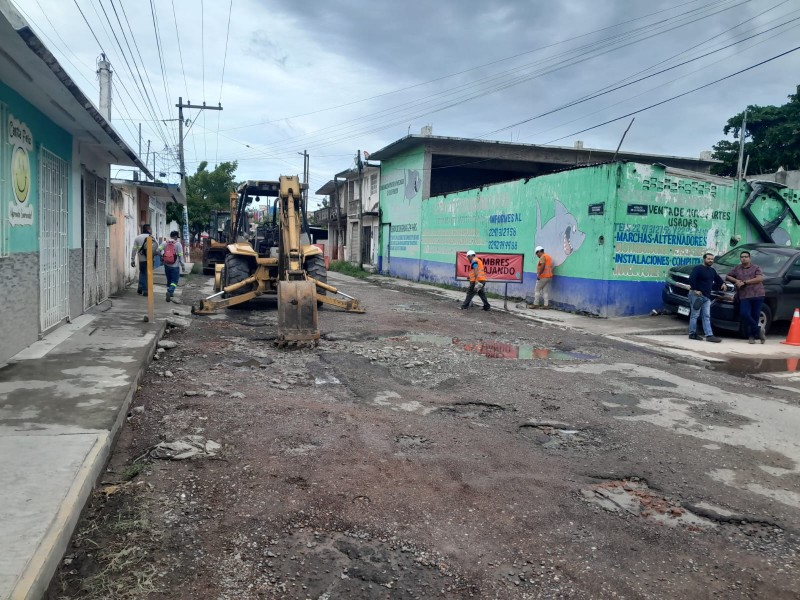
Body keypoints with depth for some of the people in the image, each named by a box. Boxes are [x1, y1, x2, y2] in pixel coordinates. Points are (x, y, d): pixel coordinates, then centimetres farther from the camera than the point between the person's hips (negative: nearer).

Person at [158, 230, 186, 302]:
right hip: (175, 266, -4)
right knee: (174, 281, -1)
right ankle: (169, 292, -24)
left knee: (169, 280, 20)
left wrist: (161, 256, 9)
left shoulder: (164, 243, 2)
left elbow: (158, 250, -10)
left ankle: (170, 293, 28)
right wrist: (183, 266, -2)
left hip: (166, 265, 4)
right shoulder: (178, 244, -8)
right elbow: (180, 256, -10)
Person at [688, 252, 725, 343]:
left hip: (707, 296, 9)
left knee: (706, 316, 3)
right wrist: (695, 290, -23)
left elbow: (718, 278, 33)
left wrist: (722, 283, 14)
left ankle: (709, 335, -1)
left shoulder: (712, 270, 18)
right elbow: (691, 279, -21)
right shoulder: (698, 268, -9)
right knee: (695, 315, -4)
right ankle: (692, 334, 3)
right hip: (697, 295, -9)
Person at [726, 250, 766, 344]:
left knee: (755, 316, -1)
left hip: (757, 295, -1)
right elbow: (727, 277, 20)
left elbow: (760, 278, -7)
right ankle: (758, 330, -1)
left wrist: (744, 282, -11)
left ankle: (751, 335, 12)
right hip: (744, 296, 2)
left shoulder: (756, 268, 8)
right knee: (744, 314, -17)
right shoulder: (737, 268, 16)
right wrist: (736, 280, -1)